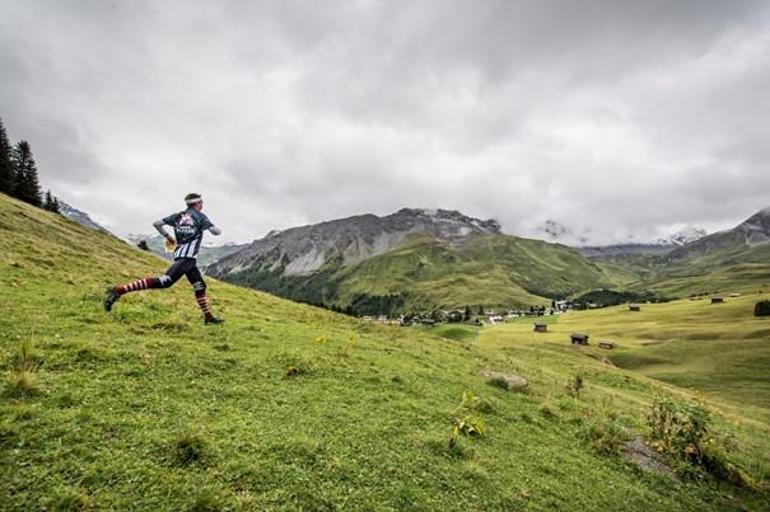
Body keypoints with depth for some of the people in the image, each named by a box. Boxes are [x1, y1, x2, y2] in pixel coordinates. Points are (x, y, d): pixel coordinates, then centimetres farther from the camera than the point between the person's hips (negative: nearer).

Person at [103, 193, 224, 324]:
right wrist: (218, 229, 17)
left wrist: (167, 236, 24)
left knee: (200, 286, 13)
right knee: (164, 282, -18)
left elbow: (157, 223, 12)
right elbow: (216, 231, -6)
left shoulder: (178, 216, 16)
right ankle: (119, 291, -22)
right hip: (187, 257, -9)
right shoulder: (200, 216, -1)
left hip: (181, 255, 9)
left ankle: (208, 316, 17)